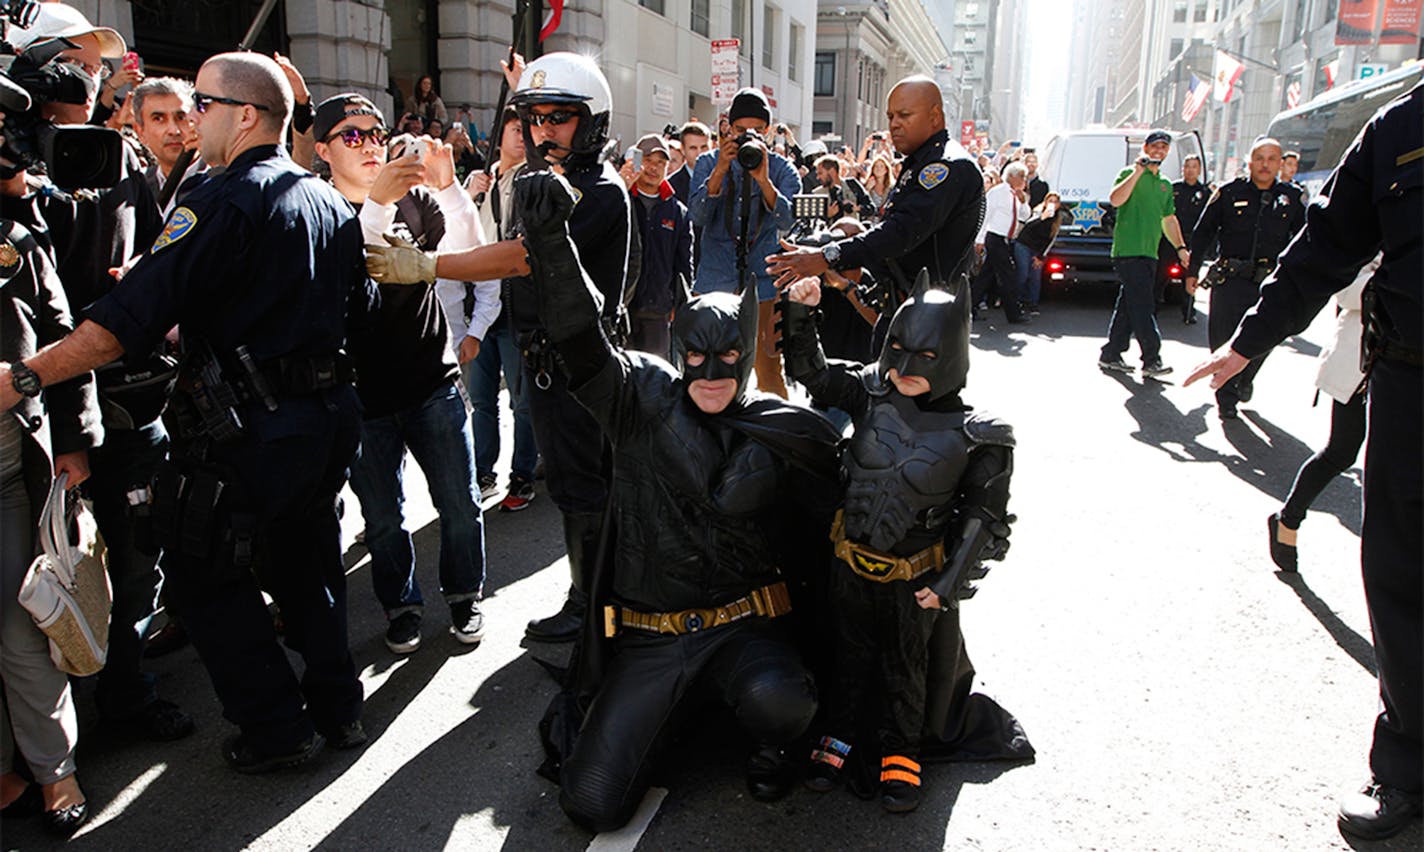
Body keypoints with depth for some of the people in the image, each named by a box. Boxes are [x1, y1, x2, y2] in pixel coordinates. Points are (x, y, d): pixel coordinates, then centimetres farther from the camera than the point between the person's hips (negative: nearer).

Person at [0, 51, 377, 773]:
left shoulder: (224, 203, -16)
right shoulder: (330, 201, 8)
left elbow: (130, 317, -22)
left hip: (248, 431, -8)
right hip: (327, 411, 8)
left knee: (205, 577, 9)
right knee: (306, 564, 20)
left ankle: (278, 728, 15)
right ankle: (337, 708, 30)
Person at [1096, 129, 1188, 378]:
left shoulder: (1165, 184, 21)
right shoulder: (1130, 173, -1)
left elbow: (1169, 219, 28)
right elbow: (1115, 200, -20)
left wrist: (1180, 247, 22)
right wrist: (1138, 171, -21)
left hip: (1149, 254, 8)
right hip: (1128, 251, -8)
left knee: (1129, 306, 9)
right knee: (1142, 306, -10)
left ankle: (1111, 355, 16)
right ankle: (1152, 359, -9)